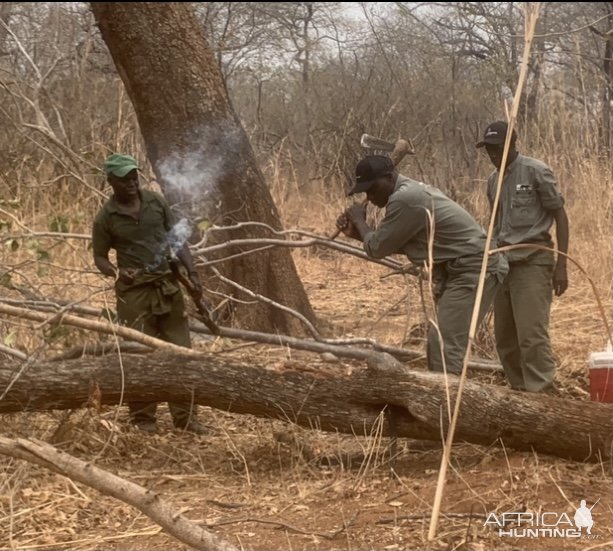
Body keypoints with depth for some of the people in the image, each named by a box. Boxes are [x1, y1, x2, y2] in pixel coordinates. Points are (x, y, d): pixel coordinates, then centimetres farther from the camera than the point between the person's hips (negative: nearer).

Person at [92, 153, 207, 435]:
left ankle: (185, 417, 13)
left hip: (168, 284, 4)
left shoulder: (156, 202, 3)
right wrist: (117, 272, -20)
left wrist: (191, 272, -3)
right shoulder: (106, 217, -5)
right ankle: (142, 418, 13)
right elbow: (99, 258, 2)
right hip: (134, 290, -3)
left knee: (180, 350, 5)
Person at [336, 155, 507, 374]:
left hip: (474, 269, -11)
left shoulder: (405, 199, -20)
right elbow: (393, 243, 19)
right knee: (438, 342, 14)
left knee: (445, 345, -17)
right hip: (460, 270, 11)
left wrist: (360, 221, 5)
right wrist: (357, 233, 9)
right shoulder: (410, 192, 13)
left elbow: (377, 248, -12)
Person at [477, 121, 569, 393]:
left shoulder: (536, 171, -6)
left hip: (533, 261, -7)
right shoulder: (493, 180, 13)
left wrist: (561, 264, -11)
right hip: (504, 262, 7)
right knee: (504, 338, 8)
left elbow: (560, 216, -5)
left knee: (532, 335, -14)